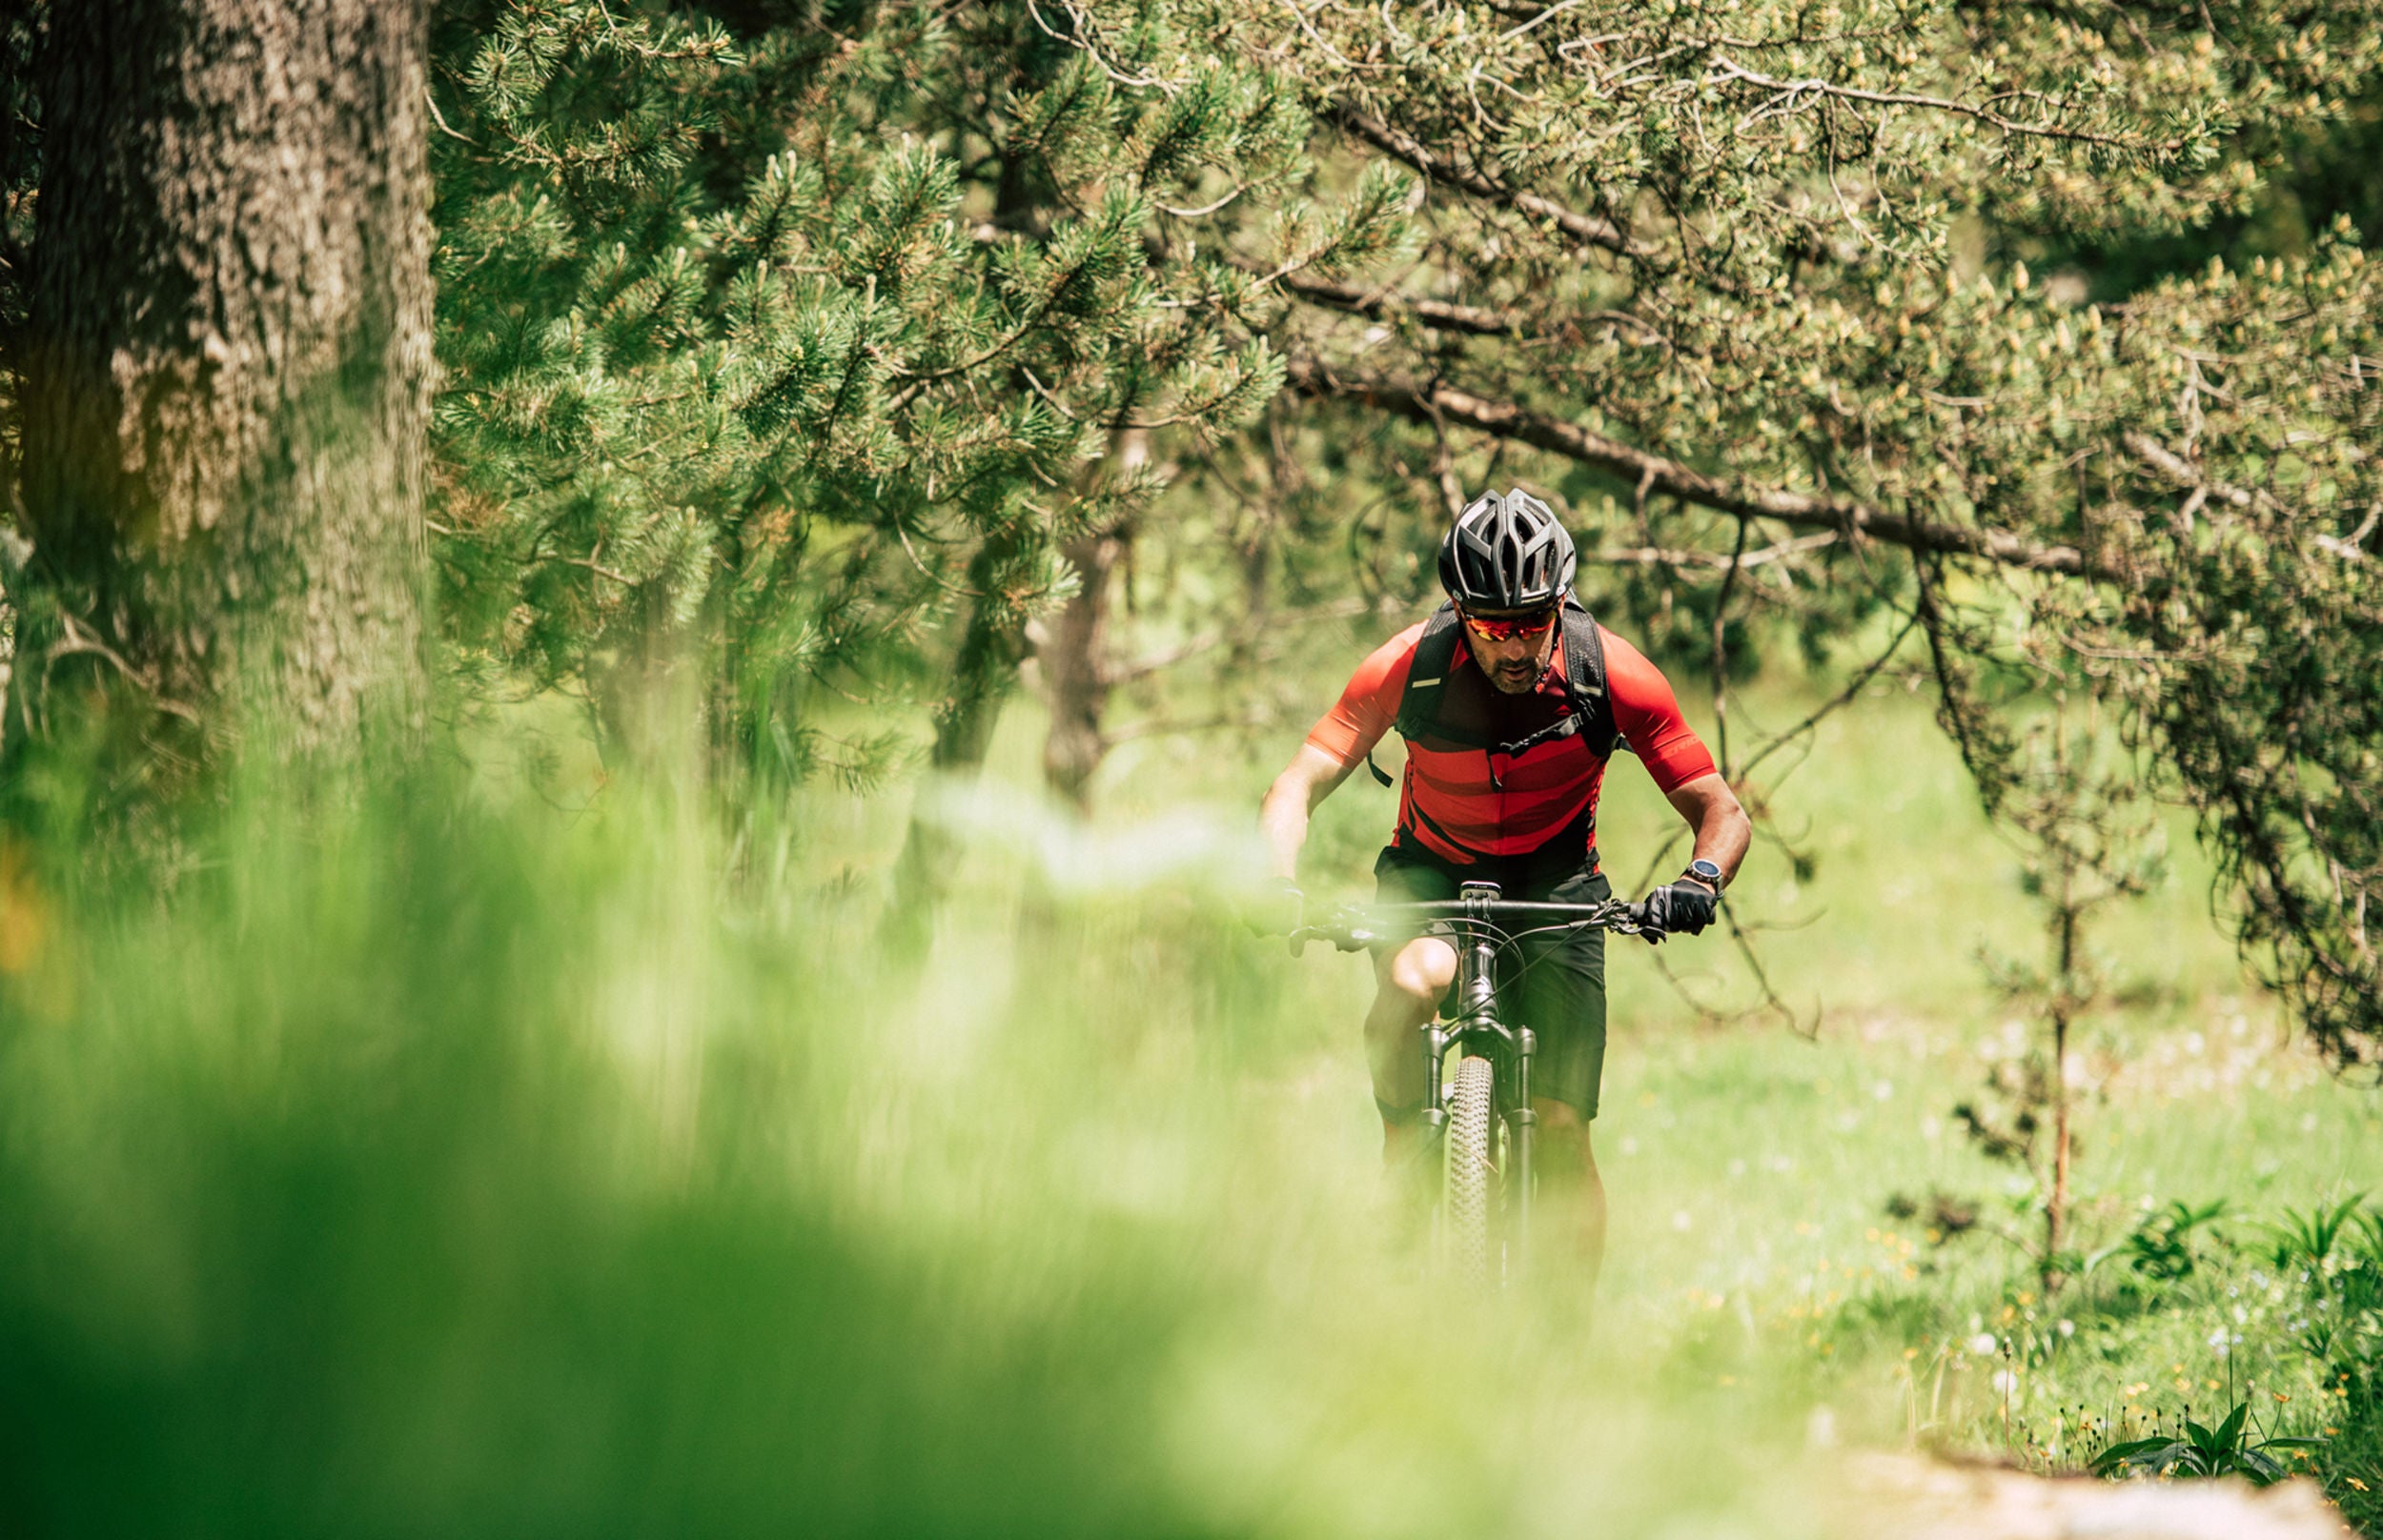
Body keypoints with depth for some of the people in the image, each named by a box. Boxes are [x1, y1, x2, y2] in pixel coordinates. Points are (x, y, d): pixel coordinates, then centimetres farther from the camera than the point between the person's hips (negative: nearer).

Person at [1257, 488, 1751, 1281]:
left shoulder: (1612, 674, -21)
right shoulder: (1409, 668, -22)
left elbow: (1721, 811, -17)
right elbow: (1297, 785, -22)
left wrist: (1701, 881, -39)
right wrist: (1278, 886, -42)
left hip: (1554, 888, 0)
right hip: (1432, 876, 0)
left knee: (1561, 1129, -12)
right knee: (1416, 977, -37)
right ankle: (1403, 1153, -12)